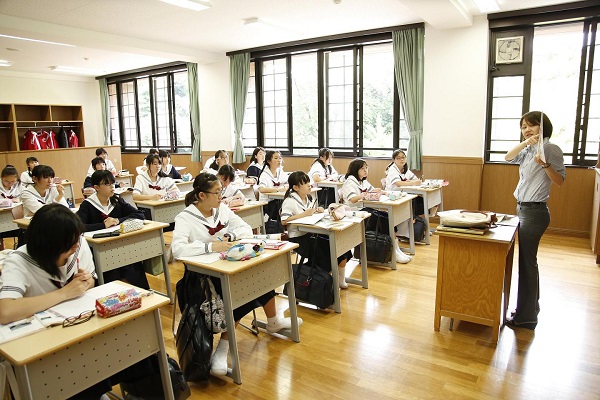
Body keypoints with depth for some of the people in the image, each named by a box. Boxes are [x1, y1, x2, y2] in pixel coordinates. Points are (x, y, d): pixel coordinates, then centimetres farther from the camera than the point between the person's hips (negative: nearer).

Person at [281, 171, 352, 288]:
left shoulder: (309, 198, 13)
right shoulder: (290, 201, -10)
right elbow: (284, 221, -21)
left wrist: (318, 210, 2)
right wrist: (304, 214, -22)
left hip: (313, 233, 7)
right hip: (299, 238, -7)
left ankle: (341, 280, 8)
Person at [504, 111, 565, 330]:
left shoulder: (550, 148, -9)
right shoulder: (529, 150, 14)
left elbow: (560, 180, -13)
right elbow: (508, 157, 1)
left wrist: (545, 164, -28)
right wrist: (525, 142, -12)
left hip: (534, 211, -9)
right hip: (523, 208, 9)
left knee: (527, 261, -4)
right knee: (527, 259, 16)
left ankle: (525, 316, 5)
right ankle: (531, 306, 31)